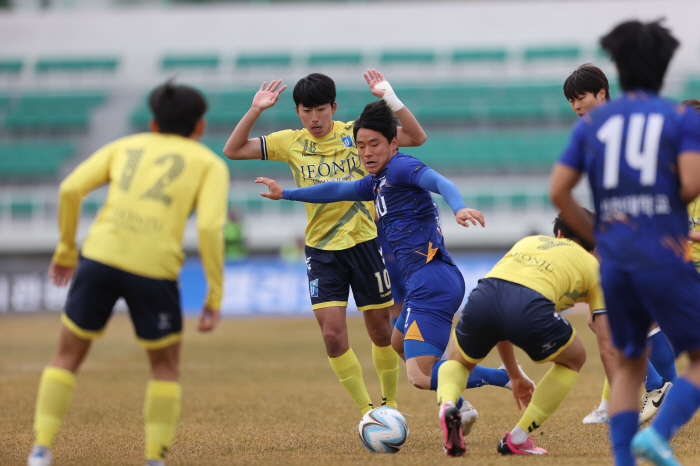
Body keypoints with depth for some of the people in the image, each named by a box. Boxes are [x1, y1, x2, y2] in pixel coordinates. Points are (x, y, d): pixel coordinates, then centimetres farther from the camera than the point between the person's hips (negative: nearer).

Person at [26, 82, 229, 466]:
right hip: (155, 268, -2)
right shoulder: (210, 164, 15)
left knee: (67, 356, 17)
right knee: (166, 365, 19)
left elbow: (71, 189, 8)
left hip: (100, 256, 2)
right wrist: (215, 297, 1)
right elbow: (210, 226, -3)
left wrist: (66, 249, 20)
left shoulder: (125, 147, 23)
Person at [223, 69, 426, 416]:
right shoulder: (291, 143, 1)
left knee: (380, 330, 7)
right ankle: (366, 411, 5)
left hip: (364, 241, -1)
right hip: (321, 248, 1)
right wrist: (255, 111, -12)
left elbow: (416, 138, -10)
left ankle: (390, 403, 29)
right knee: (333, 335, -9)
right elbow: (233, 151, 0)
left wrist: (389, 98, -21)